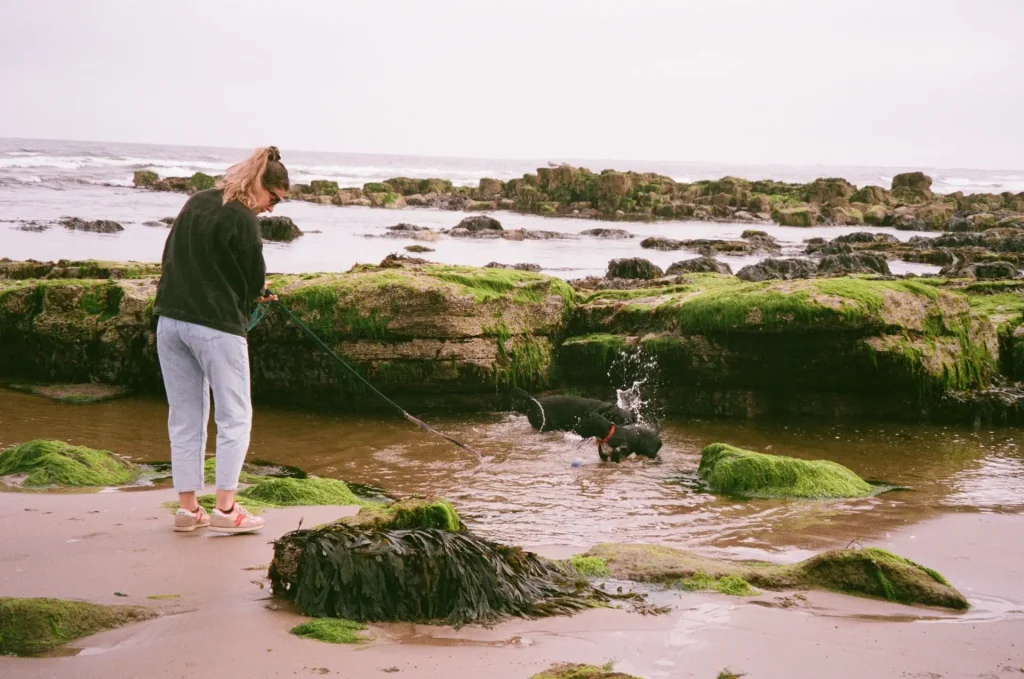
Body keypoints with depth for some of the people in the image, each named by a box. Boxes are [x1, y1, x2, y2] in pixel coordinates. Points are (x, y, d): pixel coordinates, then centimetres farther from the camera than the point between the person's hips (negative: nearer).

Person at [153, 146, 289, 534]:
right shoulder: (241, 219, -13)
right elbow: (255, 281, -7)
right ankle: (225, 509, 1)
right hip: (216, 327, -7)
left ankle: (187, 508, 15)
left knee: (185, 418, 12)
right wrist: (252, 297, 17)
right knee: (234, 417, 4)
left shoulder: (195, 203, 10)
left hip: (169, 322, 7)